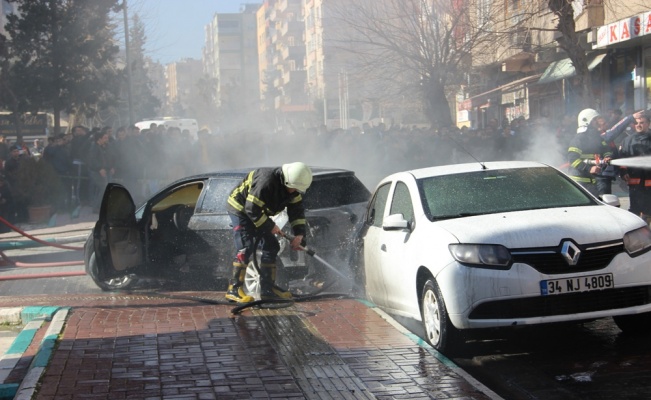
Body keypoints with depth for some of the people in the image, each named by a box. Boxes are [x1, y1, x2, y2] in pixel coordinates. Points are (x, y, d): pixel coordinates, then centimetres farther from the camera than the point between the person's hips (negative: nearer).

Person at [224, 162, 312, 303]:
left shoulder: (292, 188, -7)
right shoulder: (266, 181, -35)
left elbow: (297, 210, -1)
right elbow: (251, 209, -33)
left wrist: (299, 234, -13)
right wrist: (270, 226, -24)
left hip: (258, 213, 9)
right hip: (240, 208, -9)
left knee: (271, 246, 5)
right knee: (245, 247, -19)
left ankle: (268, 287, 11)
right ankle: (234, 289, -18)